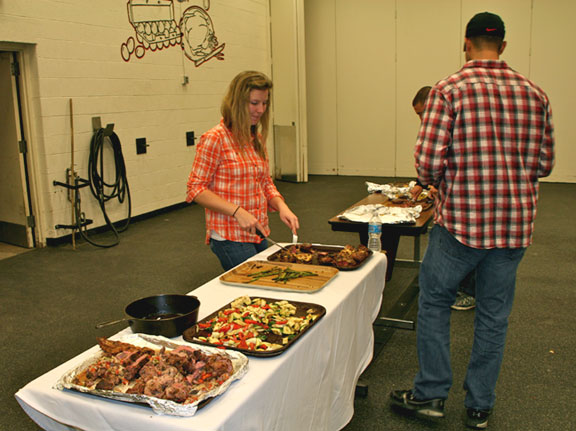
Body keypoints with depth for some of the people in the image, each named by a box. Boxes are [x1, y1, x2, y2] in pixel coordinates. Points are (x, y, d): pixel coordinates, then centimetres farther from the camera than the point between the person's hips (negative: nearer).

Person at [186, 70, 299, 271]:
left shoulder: (257, 139, 10)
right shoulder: (215, 139, -12)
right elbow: (196, 189, -13)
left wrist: (281, 206, -3)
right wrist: (237, 211, -21)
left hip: (259, 235, 8)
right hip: (230, 238, -7)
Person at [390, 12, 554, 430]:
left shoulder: (449, 90, -9)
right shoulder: (534, 93, 4)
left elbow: (428, 161, -15)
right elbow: (544, 162, 7)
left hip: (461, 221, -4)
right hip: (516, 223, 4)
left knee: (434, 301, 14)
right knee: (494, 314, 14)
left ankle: (431, 394, 23)